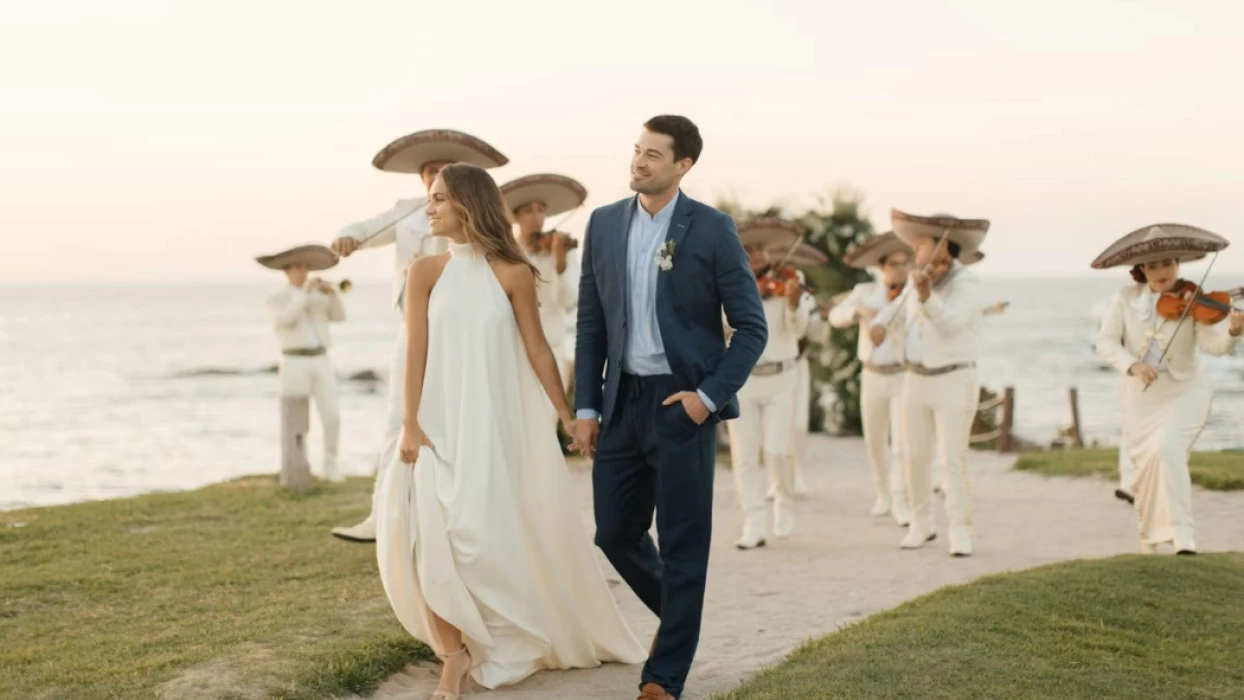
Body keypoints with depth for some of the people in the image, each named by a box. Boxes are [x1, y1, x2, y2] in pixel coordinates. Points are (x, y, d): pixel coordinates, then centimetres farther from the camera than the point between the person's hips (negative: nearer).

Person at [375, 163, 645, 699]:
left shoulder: (512, 273, -2)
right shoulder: (425, 272, 1)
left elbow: (537, 349, 3)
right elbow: (415, 352, -2)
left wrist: (567, 414, 4)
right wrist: (409, 424, -8)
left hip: (498, 422, -1)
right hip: (442, 422, 1)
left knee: (511, 533, 1)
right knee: (440, 536, -7)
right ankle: (455, 655, 4)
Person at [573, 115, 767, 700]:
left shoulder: (712, 229, -5)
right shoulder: (604, 224, 7)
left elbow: (751, 327, -3)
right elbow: (590, 323, 10)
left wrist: (710, 395, -13)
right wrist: (586, 407, 5)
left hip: (683, 403, -4)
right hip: (622, 401, 4)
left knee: (682, 543, 1)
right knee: (615, 533, 9)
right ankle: (677, 614, 37)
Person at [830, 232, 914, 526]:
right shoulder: (864, 292, -1)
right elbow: (836, 317, -15)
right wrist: (859, 310, -35)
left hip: (905, 376, -2)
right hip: (873, 377, 3)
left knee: (902, 443, -13)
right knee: (875, 443, 13)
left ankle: (900, 503, -6)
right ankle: (883, 494, 34)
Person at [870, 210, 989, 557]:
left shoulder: (968, 284, -15)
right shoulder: (919, 279, 5)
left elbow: (950, 324, -30)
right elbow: (896, 308, 19)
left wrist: (927, 296, -46)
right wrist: (878, 323, -3)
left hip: (955, 383, -6)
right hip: (917, 381, 6)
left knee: (952, 460, -11)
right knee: (915, 457, 8)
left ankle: (960, 534, -4)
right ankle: (921, 525, 22)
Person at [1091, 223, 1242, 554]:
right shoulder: (1127, 298, -4)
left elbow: (1213, 344, -22)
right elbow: (1106, 343, -6)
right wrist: (1133, 365, -24)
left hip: (1185, 391, -3)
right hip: (1142, 394, 3)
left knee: (1166, 449, -26)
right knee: (1144, 465, 7)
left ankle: (1184, 539, -22)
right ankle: (1148, 541, 32)